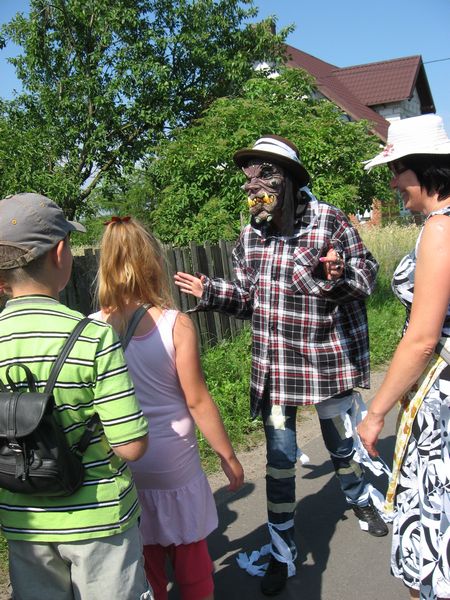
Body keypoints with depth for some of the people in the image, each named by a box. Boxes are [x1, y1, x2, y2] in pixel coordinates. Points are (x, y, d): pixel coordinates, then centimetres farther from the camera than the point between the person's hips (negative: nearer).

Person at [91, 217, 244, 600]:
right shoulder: (175, 324, -16)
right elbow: (197, 401, -12)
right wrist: (228, 457, 1)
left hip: (120, 467, 2)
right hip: (174, 464, -2)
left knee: (144, 560, 20)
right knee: (191, 554, 19)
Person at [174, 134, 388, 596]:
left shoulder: (327, 220, -11)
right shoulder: (250, 235, 1)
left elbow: (367, 272, -7)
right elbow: (250, 298, 7)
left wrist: (341, 275, -28)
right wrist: (211, 292, -9)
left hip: (327, 358, -2)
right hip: (274, 364, 2)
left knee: (341, 441, 20)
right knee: (279, 457, 7)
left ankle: (358, 497, 54)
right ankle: (282, 551, 24)